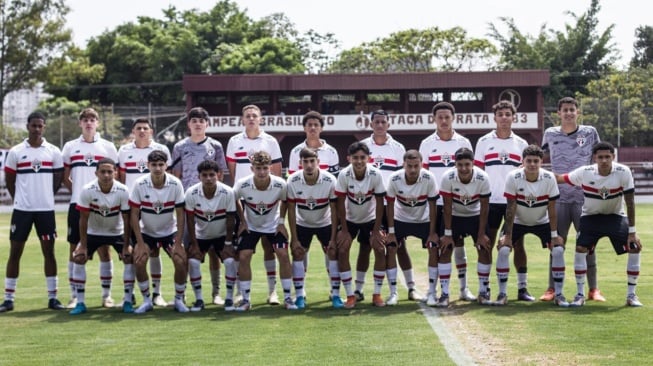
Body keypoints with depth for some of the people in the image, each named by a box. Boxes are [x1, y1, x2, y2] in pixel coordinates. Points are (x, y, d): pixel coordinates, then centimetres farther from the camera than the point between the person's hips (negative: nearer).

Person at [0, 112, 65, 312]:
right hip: (22, 209, 0)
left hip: (46, 209, 0)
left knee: (49, 252, 3)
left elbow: (58, 179, 10)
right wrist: (20, 199, 5)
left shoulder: (54, 152, 2)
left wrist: (45, 196, 7)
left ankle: (52, 297, 10)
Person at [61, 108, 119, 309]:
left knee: (104, 249, 1)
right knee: (75, 249, 2)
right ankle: (74, 295, 9)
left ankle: (106, 294, 8)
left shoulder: (107, 147, 6)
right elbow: (65, 177, 12)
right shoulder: (70, 147, 8)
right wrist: (78, 192, 3)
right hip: (77, 205, 1)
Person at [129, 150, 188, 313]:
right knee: (139, 261, -20)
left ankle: (179, 300, 5)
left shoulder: (176, 184, -18)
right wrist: (140, 243, -15)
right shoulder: (140, 184, -19)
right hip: (146, 232, 0)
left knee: (181, 262, -17)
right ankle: (146, 300, -1)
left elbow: (180, 215, -12)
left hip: (170, 231, 0)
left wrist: (178, 243, -15)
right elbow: (134, 215, -12)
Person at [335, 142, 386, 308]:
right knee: (342, 251, -14)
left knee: (380, 250, -12)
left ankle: (377, 294, 1)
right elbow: (340, 203, -16)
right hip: (349, 219, 0)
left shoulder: (376, 175, -24)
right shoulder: (344, 175, -24)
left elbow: (379, 204, -17)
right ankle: (350, 295, -4)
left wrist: (376, 231, -16)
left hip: (370, 219, 0)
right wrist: (344, 230, -16)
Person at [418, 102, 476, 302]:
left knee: (458, 244, 7)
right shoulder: (426, 144, 4)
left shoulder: (463, 143, 4)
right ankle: (432, 290, 5)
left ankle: (464, 288, 14)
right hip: (434, 202, 0)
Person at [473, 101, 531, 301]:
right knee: (487, 244, 2)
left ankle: (522, 288, 5)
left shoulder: (521, 144, 9)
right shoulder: (484, 142, 5)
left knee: (518, 244, 1)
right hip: (490, 201, -1)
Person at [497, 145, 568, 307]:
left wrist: (554, 235, -15)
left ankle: (559, 294, -2)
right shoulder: (513, 177, -24)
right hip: (518, 221, -1)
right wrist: (507, 235, -20)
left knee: (558, 250, -15)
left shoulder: (549, 178, -21)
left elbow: (551, 209, -15)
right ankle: (502, 294, -4)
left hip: (542, 222, 1)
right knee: (503, 250, -18)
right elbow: (510, 208, -20)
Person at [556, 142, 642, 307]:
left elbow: (630, 202, -18)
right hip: (590, 217, 0)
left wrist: (632, 231, -17)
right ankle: (580, 295, -3)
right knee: (580, 249, -18)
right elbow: (559, 179, -8)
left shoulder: (623, 172, -24)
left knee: (635, 248, -12)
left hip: (616, 216, 0)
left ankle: (631, 295, 2)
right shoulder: (584, 172, -22)